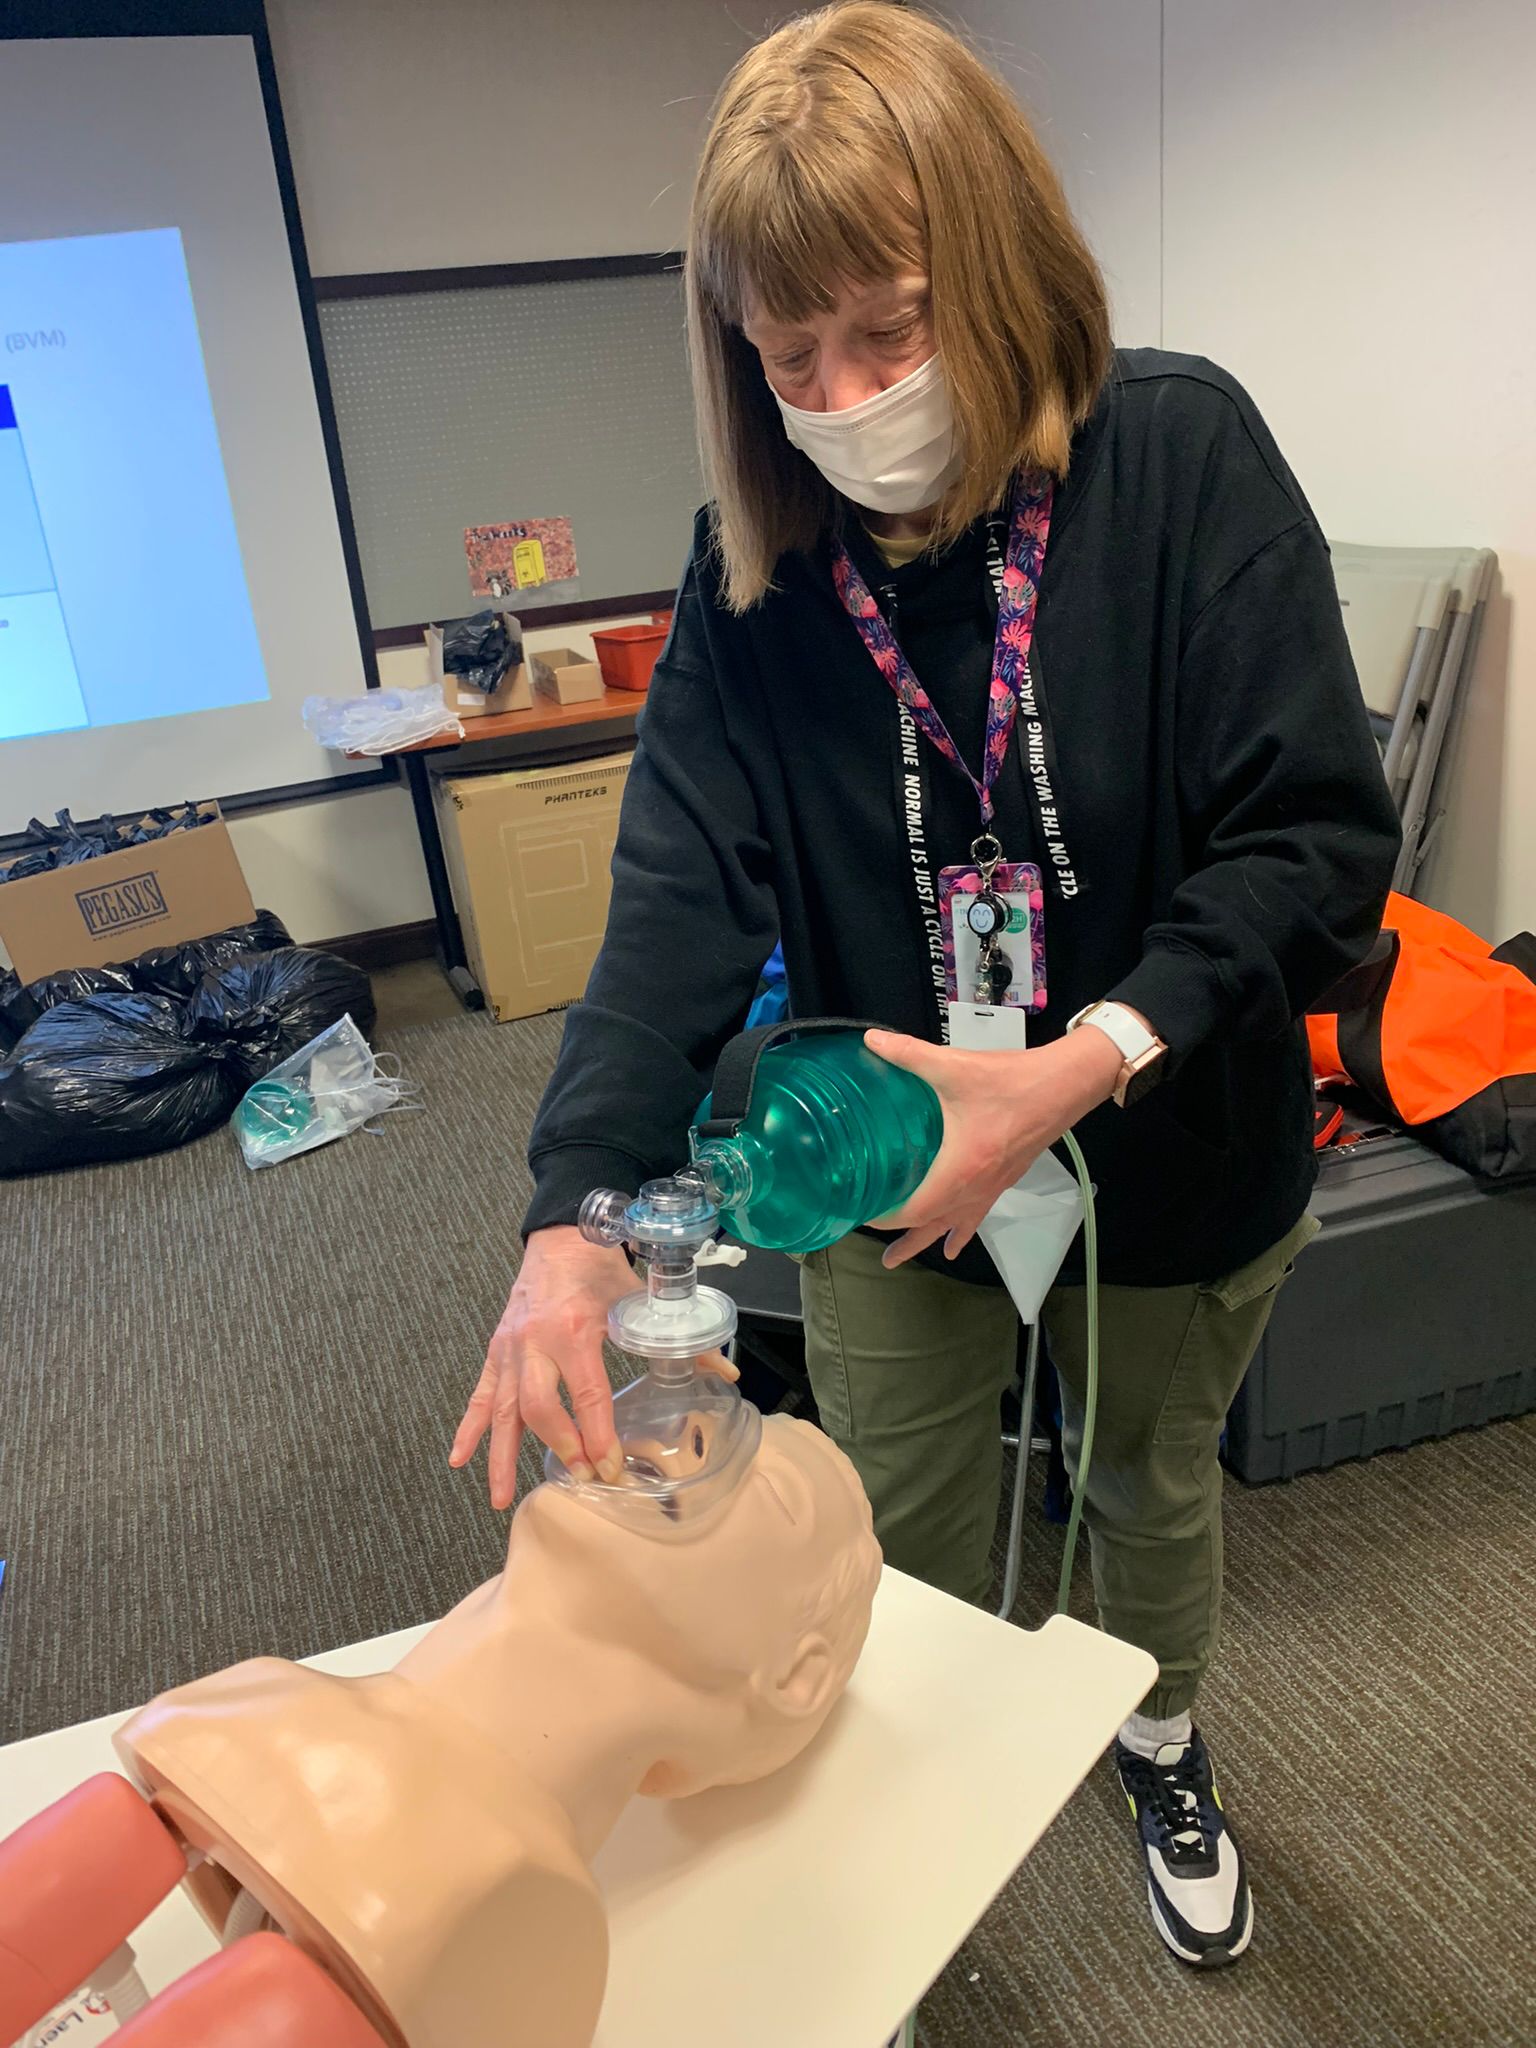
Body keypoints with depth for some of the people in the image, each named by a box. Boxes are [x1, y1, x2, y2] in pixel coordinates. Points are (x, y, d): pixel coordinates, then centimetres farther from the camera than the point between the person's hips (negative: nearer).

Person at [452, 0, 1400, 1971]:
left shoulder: (1179, 457, -18)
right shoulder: (756, 562, -10)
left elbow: (1318, 835, -20)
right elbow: (682, 893, -18)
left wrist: (1077, 1069, -32)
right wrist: (571, 1214, -31)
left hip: (1172, 1162, -1)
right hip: (885, 1175, 2)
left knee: (1153, 1492, 24)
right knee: (900, 1545, 18)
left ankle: (1162, 1744, 58)